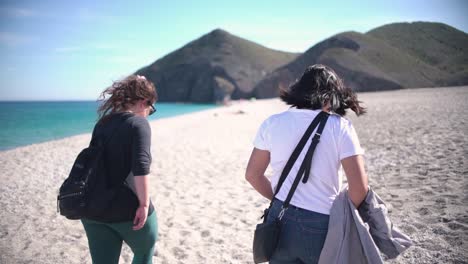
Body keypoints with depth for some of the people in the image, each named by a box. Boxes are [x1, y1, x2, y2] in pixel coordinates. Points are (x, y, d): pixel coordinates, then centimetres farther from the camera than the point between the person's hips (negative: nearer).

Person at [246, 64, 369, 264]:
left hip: (280, 221, 3)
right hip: (320, 225, -3)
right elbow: (359, 186, -13)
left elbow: (253, 175, 7)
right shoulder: (340, 127, -8)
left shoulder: (272, 123, 1)